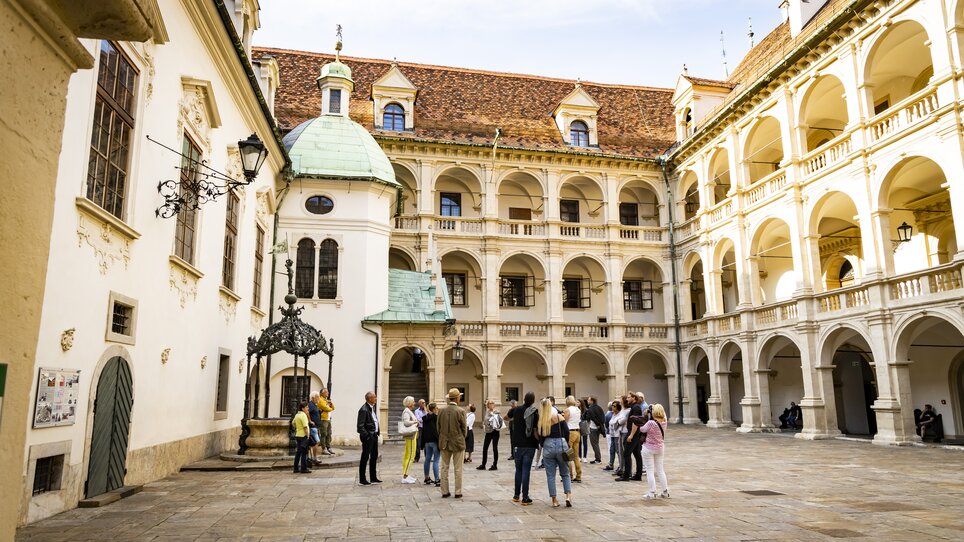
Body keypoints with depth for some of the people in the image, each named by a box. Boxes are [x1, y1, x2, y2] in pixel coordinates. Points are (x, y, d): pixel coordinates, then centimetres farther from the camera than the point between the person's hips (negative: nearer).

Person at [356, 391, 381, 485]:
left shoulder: (373, 407, 10)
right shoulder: (364, 410, -18)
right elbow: (360, 426, -20)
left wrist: (377, 432, 11)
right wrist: (366, 436, -19)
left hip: (374, 435, 9)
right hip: (368, 437, -9)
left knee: (374, 456, 15)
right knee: (365, 457, 0)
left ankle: (373, 478, 26)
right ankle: (362, 479, 10)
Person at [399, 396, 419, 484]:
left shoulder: (409, 411, 17)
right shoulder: (406, 411, -15)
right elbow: (406, 422, -27)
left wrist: (415, 422, 7)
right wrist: (415, 421, -14)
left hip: (412, 434, 11)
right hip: (410, 435, -11)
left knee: (406, 455, 14)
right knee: (410, 455, -10)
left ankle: (405, 474, 22)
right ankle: (405, 477, -9)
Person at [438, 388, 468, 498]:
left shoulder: (442, 411, -2)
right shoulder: (460, 411, -13)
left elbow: (438, 427, 4)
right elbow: (464, 429, -6)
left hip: (444, 443, 3)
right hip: (457, 443, -3)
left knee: (444, 468, 10)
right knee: (458, 469, 5)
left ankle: (445, 492, 13)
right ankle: (458, 493, 9)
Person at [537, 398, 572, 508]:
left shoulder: (541, 421, 2)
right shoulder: (559, 417, -3)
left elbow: (540, 436, 4)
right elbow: (567, 432, -4)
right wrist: (566, 444, 9)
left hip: (548, 446, 1)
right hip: (561, 444, -1)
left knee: (550, 475, 9)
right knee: (565, 473, 14)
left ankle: (554, 500, 10)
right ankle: (568, 496, -1)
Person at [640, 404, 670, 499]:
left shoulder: (650, 423, -25)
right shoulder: (664, 423, -9)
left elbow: (642, 429, -11)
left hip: (648, 448, -6)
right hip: (660, 448, 6)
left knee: (650, 471, 3)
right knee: (660, 470, 16)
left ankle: (652, 493, 4)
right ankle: (665, 492, 20)